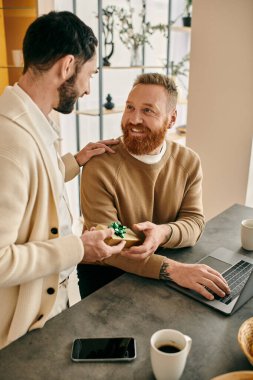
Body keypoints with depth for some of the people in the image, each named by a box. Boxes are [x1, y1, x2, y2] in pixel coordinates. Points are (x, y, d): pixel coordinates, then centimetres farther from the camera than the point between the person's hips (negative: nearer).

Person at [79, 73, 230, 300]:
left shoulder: (189, 162, -3)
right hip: (105, 272, -3)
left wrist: (162, 233, -29)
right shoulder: (100, 166, -18)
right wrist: (171, 269, -33)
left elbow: (194, 221, -6)